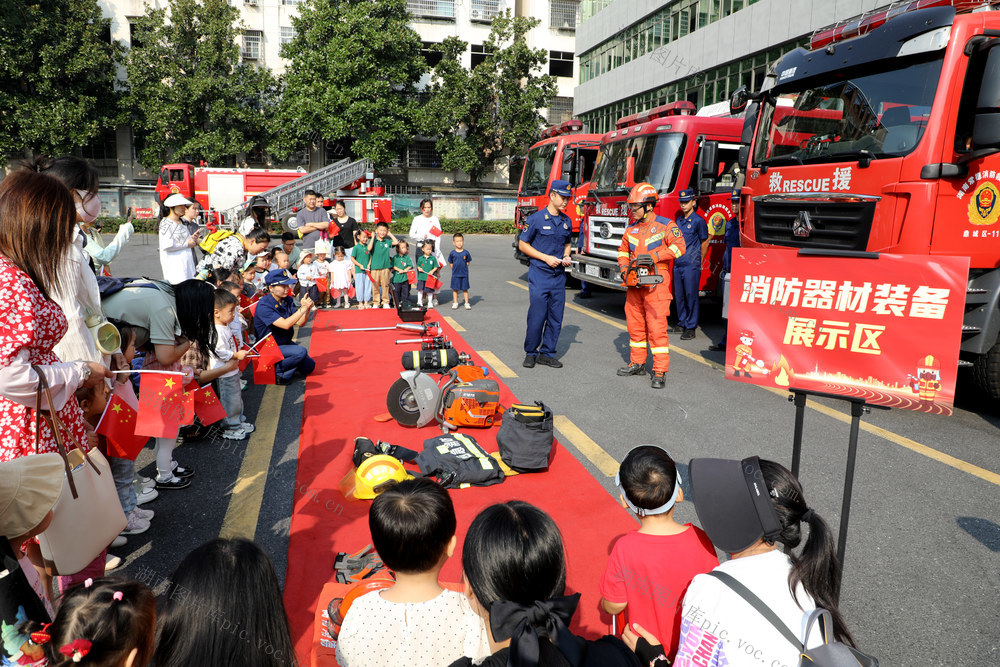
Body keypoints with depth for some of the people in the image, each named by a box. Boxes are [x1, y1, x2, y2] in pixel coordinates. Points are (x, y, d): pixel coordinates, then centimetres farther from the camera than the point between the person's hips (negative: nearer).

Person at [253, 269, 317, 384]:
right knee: (301, 352, -28)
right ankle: (275, 371, -8)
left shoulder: (287, 300, 0)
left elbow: (300, 323, -2)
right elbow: (286, 324, -32)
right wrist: (303, 308, -32)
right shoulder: (263, 305, -23)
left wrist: (308, 309, -19)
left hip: (286, 343, 7)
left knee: (309, 366, 1)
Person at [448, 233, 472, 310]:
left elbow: (468, 262, 6)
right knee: (455, 289, 7)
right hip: (455, 275, 0)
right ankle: (455, 303, 19)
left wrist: (463, 268, 0)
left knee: (465, 289, 6)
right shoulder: (452, 253, -4)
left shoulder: (466, 253, -4)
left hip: (464, 274, 0)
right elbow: (450, 263, 7)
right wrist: (455, 270, 2)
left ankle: (467, 303, 14)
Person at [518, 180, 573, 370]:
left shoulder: (566, 221, 11)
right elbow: (523, 244, -3)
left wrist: (566, 257, 0)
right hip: (539, 274, -5)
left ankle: (547, 353, 15)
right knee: (537, 315, -5)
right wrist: (545, 258, -12)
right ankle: (530, 352, 11)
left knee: (556, 317, 5)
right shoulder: (536, 219, -6)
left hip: (559, 275, 5)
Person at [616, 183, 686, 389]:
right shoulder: (631, 229, 14)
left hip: (655, 283, -6)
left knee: (656, 327, -8)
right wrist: (624, 268, 5)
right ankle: (637, 364, 24)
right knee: (634, 324, 11)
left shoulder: (665, 225, -3)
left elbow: (679, 246, -12)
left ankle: (660, 372, -5)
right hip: (634, 284, 7)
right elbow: (623, 251, 24)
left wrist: (654, 256, -19)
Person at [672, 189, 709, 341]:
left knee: (691, 296, -4)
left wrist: (698, 260, 7)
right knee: (679, 295, 11)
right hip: (678, 264, 7)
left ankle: (691, 328, 0)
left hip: (691, 266, -7)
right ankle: (681, 324, 23)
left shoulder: (698, 221, -5)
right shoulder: (679, 220, 14)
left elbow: (704, 243, 2)